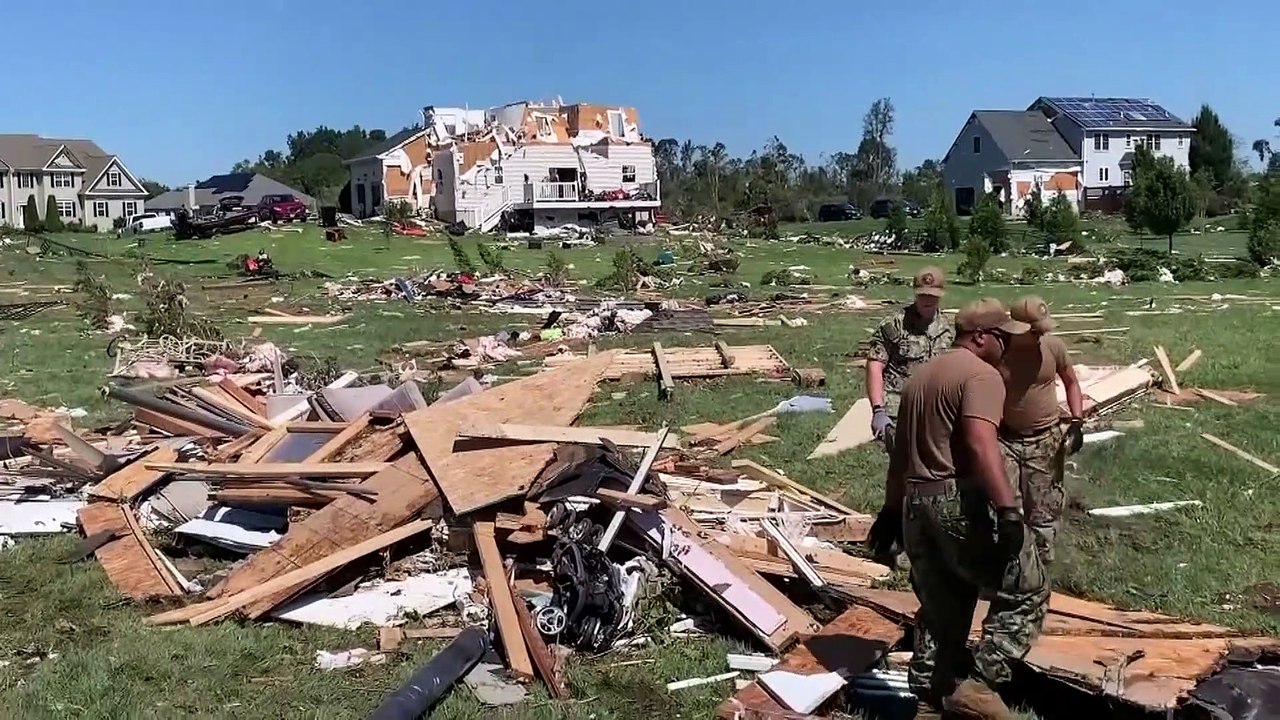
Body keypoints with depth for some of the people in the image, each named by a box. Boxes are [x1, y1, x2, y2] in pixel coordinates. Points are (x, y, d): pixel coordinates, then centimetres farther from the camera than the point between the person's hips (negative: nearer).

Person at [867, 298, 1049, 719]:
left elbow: (901, 452, 22)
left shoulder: (921, 375, 19)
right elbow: (981, 446, -24)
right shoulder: (981, 374, -8)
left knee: (940, 610, 17)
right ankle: (978, 686, -7)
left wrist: (892, 511, 27)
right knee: (1025, 593, 2)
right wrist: (1008, 509, -29)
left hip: (915, 505, 9)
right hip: (961, 502, -9)